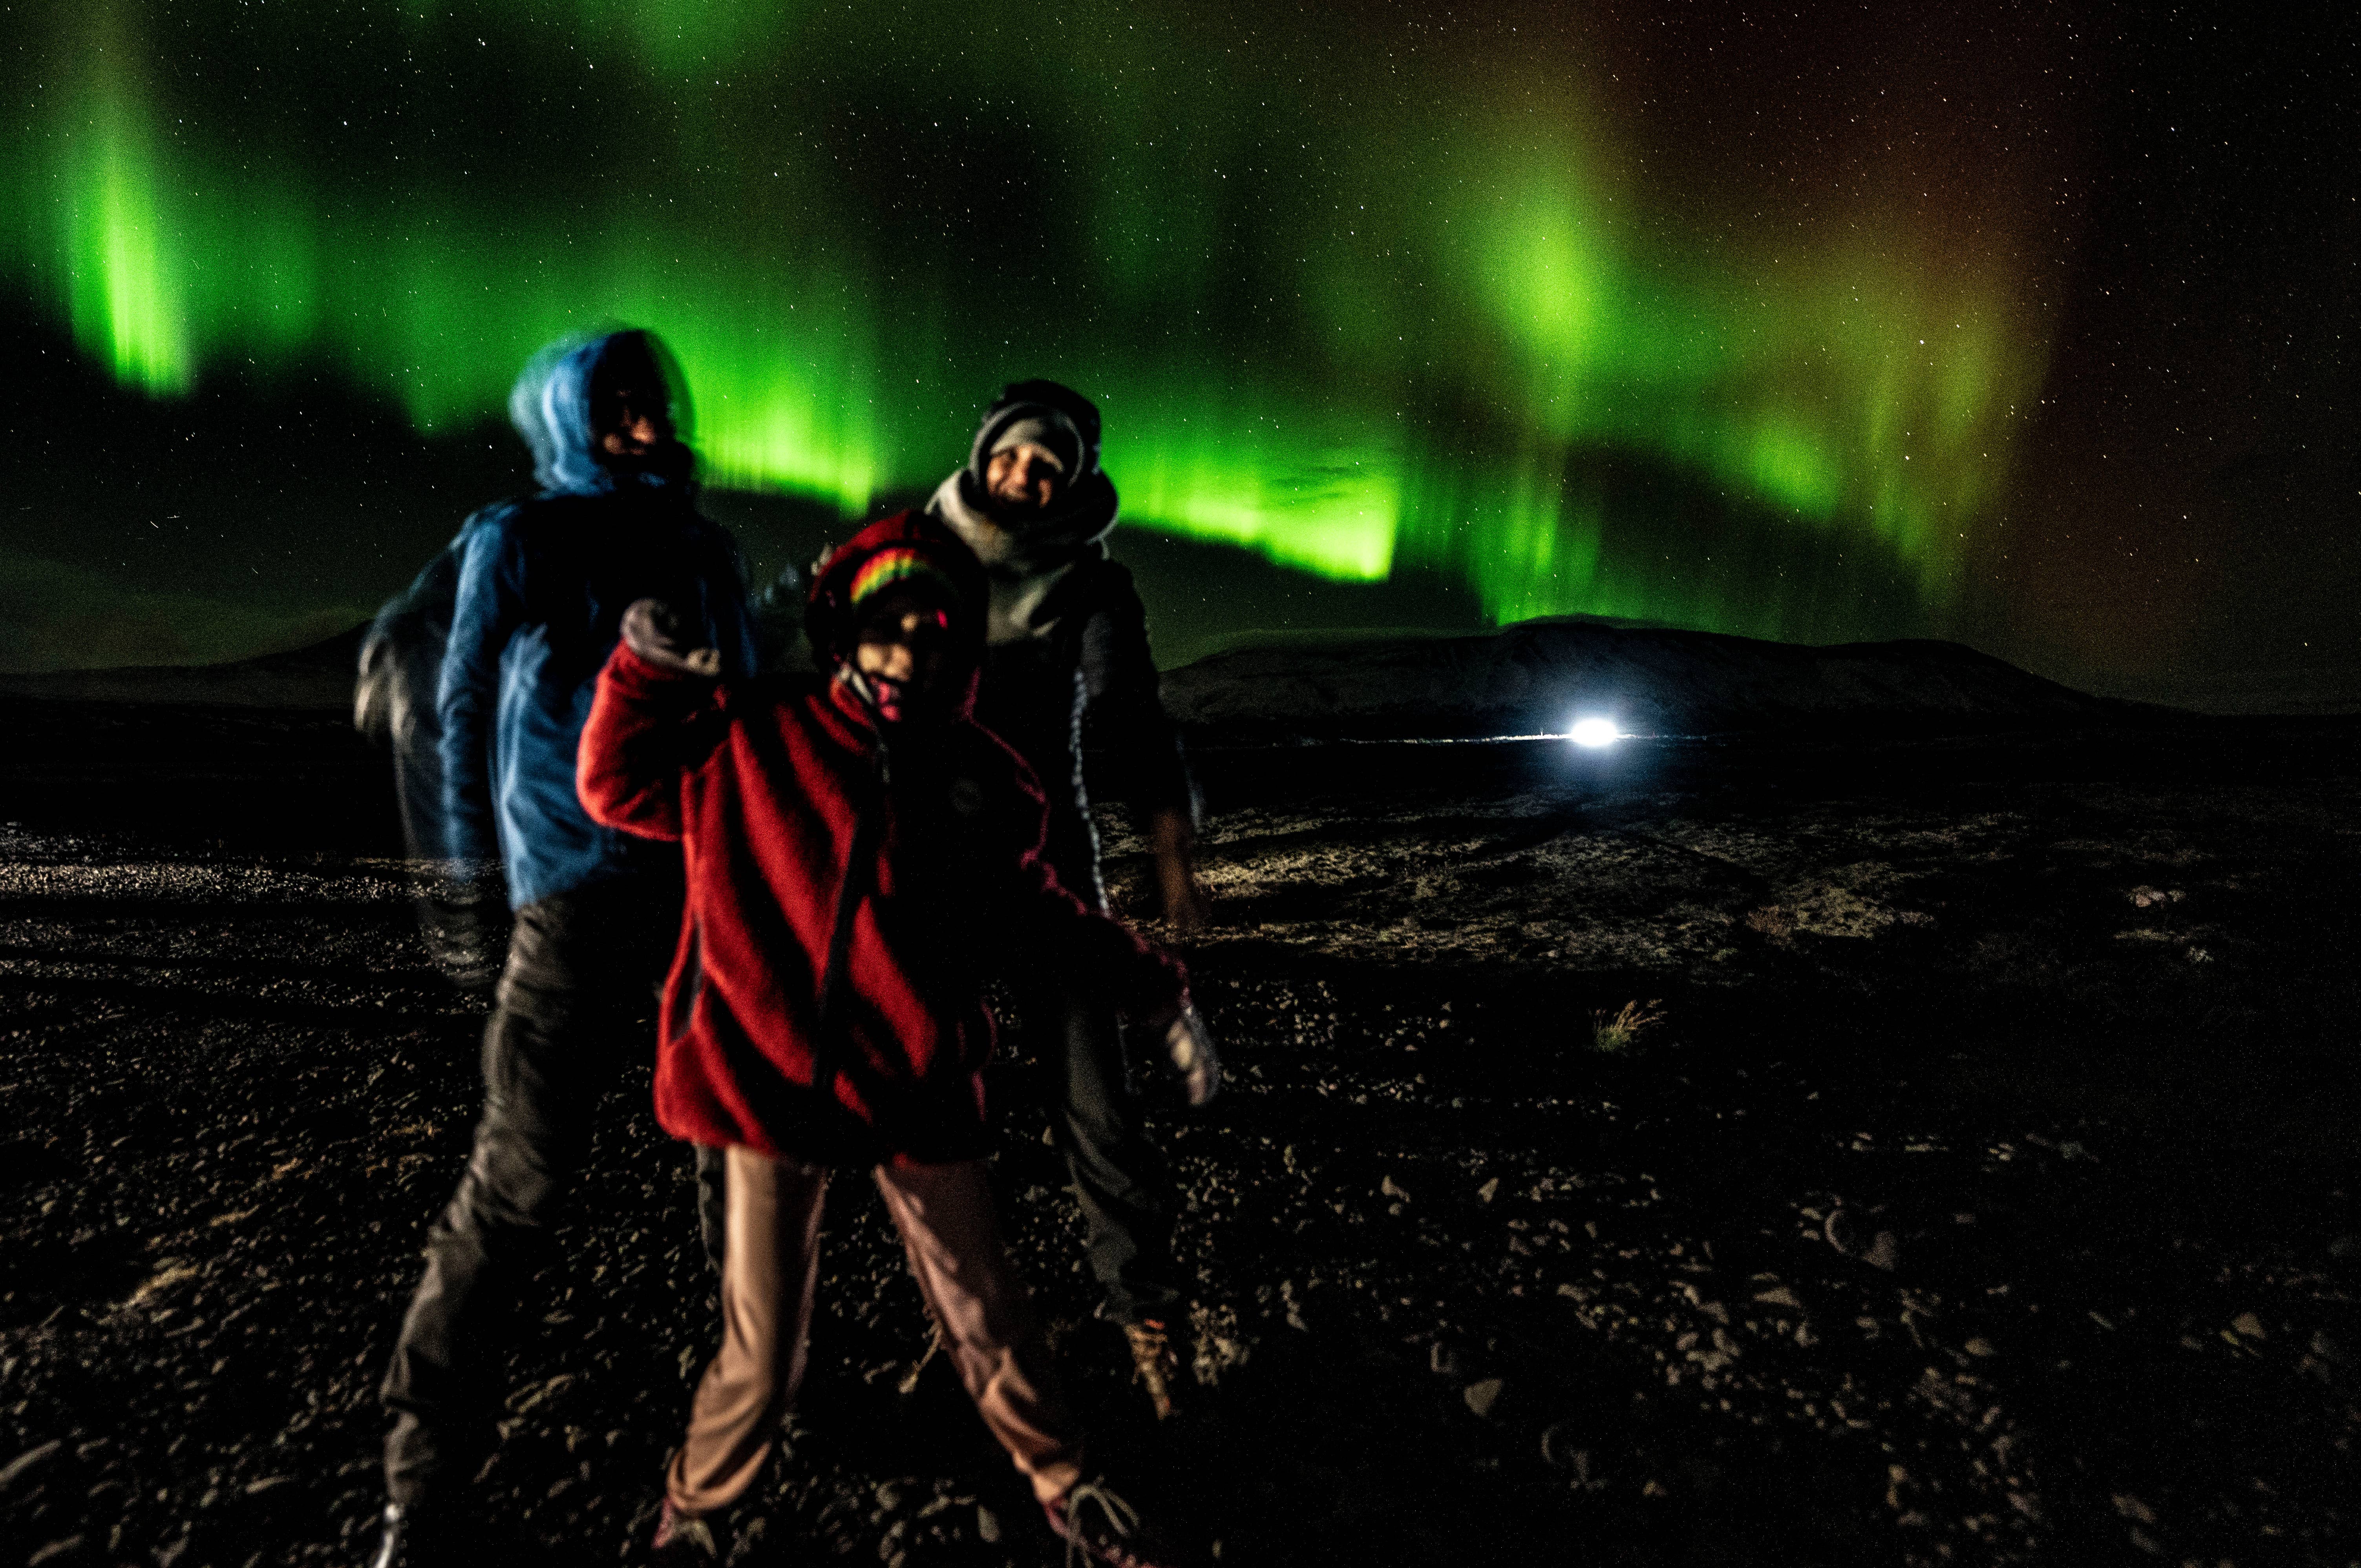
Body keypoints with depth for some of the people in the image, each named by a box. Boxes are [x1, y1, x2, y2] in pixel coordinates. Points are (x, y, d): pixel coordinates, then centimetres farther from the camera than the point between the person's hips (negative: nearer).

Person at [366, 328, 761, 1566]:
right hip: (581, 898, -4)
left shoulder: (705, 549, 15)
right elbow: (464, 708, 9)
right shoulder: (517, 544, 4)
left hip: (710, 878, 4)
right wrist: (477, 858, 11)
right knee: (517, 1180, -3)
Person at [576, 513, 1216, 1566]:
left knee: (987, 1320, 16)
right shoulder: (760, 739, -2)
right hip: (771, 1084, -1)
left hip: (919, 1091, 2)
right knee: (759, 1360, 10)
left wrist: (1160, 1003, 9)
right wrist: (646, 670, -7)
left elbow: (1044, 915, 10)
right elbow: (618, 784, 8)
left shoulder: (985, 781, 2)